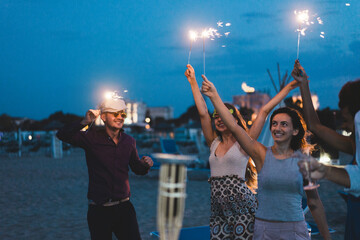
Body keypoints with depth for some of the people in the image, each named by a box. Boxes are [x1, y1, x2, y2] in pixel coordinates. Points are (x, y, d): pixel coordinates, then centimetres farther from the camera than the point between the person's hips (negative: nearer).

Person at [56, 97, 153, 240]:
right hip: (99, 210, -3)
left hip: (124, 207, 3)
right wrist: (84, 122, -27)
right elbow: (62, 135, -16)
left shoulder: (129, 141, 7)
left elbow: (137, 169, 17)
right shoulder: (92, 137, -6)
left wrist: (145, 165, -5)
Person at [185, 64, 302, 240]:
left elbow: (264, 111, -1)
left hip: (242, 208, -4)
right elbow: (203, 113, 11)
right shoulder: (214, 144, 12)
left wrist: (289, 87, -1)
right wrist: (193, 82, 12)